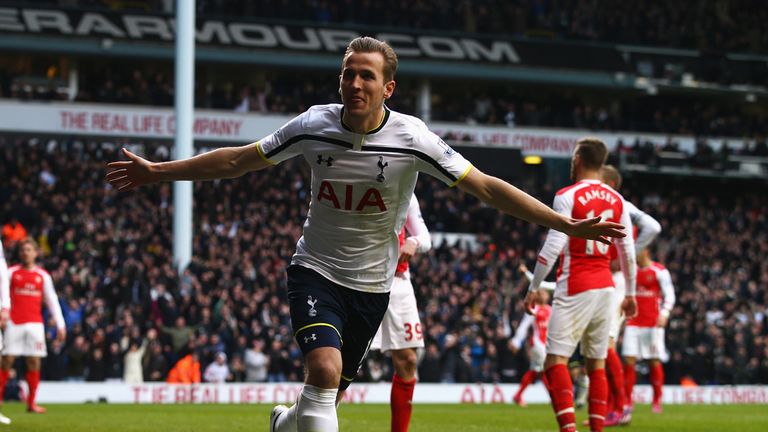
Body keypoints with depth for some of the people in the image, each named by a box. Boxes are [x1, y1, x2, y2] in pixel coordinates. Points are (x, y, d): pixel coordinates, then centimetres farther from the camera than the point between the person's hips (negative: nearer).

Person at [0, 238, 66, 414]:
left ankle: (31, 403, 4)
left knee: (34, 363, -1)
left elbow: (52, 301, 12)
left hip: (35, 323, 2)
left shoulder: (43, 276, 11)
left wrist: (60, 325, 7)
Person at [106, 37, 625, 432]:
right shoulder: (314, 126, -10)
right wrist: (156, 171, 3)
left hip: (371, 284, 1)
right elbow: (236, 161, 2)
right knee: (325, 368, -26)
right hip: (315, 271, -1)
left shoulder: (412, 139, -15)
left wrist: (567, 224, -19)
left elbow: (487, 187, -13)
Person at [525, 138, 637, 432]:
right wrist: (630, 293, 20)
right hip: (605, 287, 6)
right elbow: (628, 250, 11)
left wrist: (534, 288, -6)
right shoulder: (617, 200, 9)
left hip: (575, 289, -6)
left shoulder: (567, 196, -8)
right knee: (597, 365, 10)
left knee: (555, 361, -8)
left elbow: (553, 247, -12)